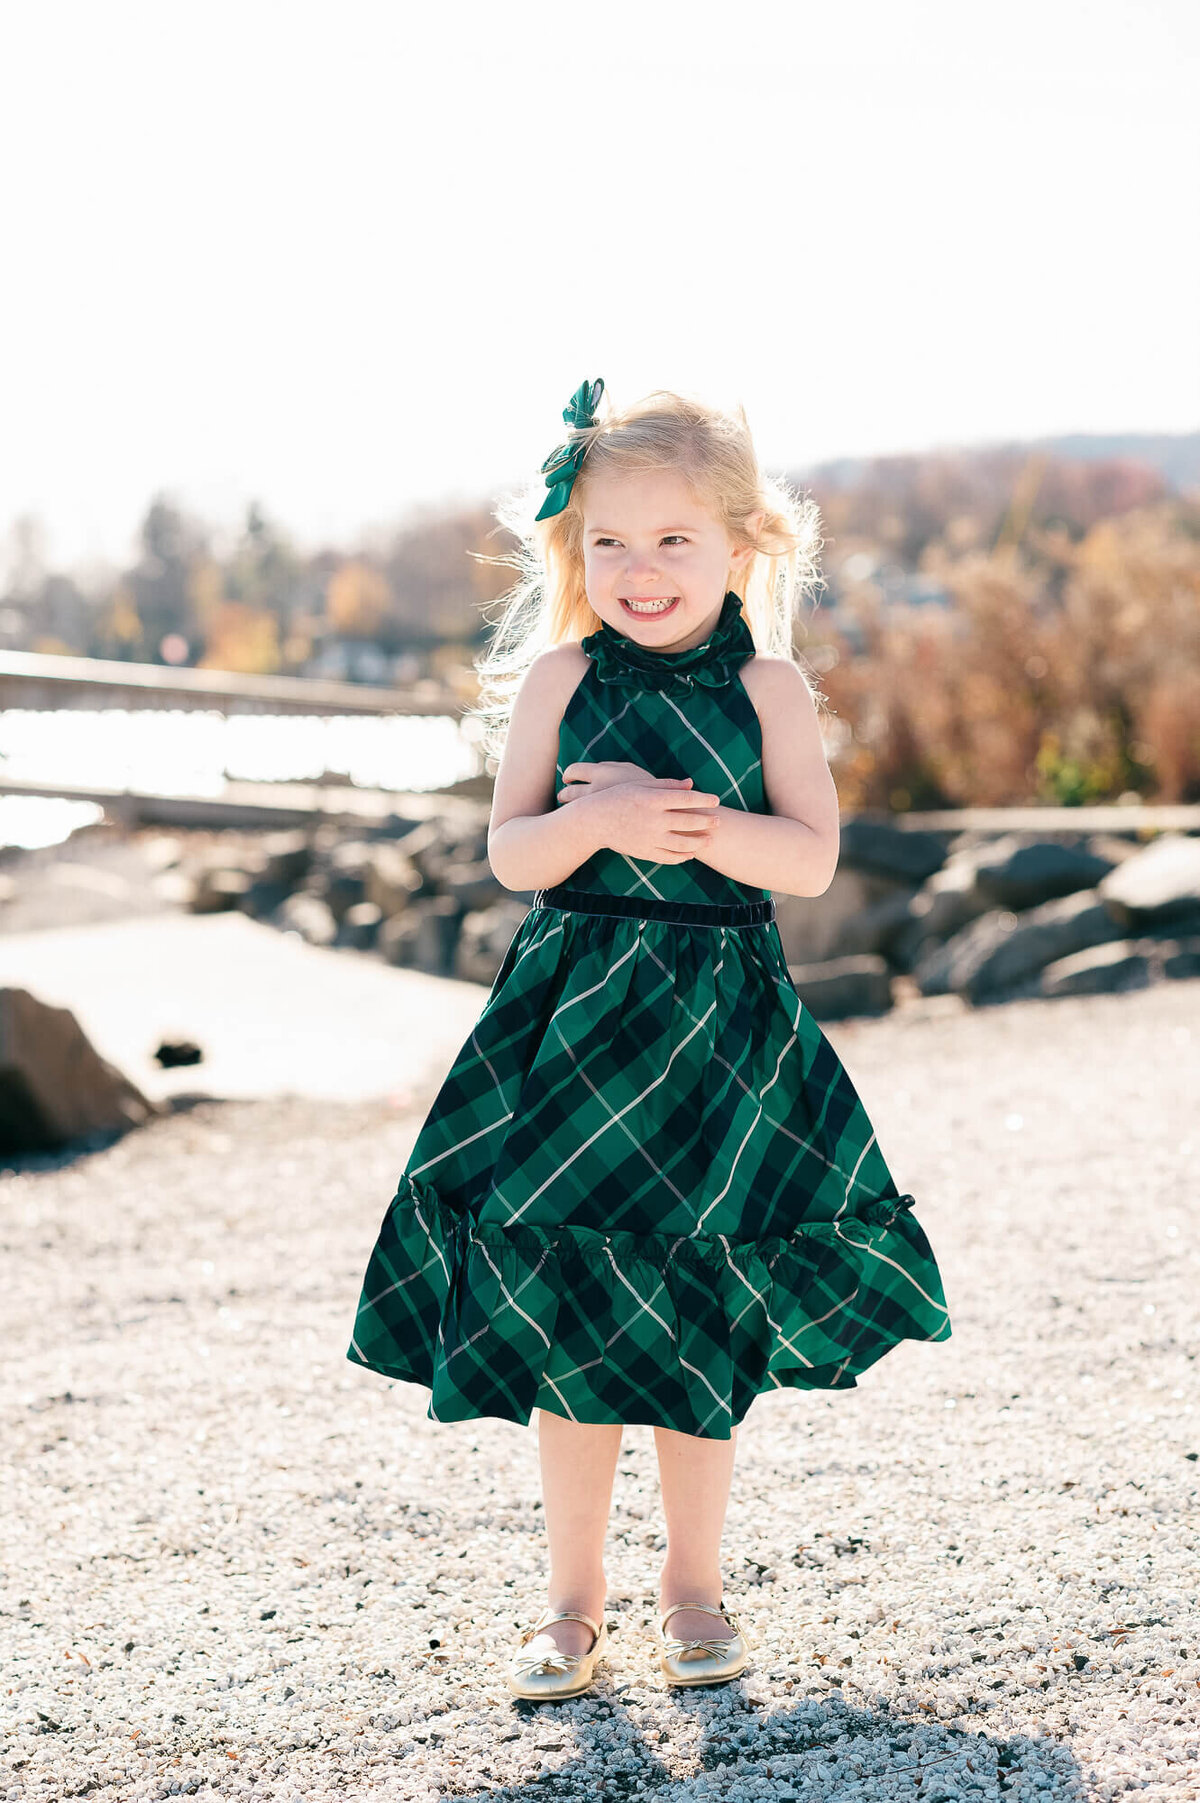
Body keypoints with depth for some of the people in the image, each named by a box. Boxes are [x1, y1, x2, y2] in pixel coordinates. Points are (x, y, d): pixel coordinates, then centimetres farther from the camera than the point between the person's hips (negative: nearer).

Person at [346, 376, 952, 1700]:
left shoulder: (768, 686, -1)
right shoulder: (561, 679, 1)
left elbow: (812, 858, -7)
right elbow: (511, 854, -2)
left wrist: (687, 820, -20)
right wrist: (601, 820, -20)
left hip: (721, 1027, 0)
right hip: (575, 1018, 1)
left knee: (703, 1317, 6)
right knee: (567, 1314, 4)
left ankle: (694, 1584, 24)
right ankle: (572, 1600, 18)